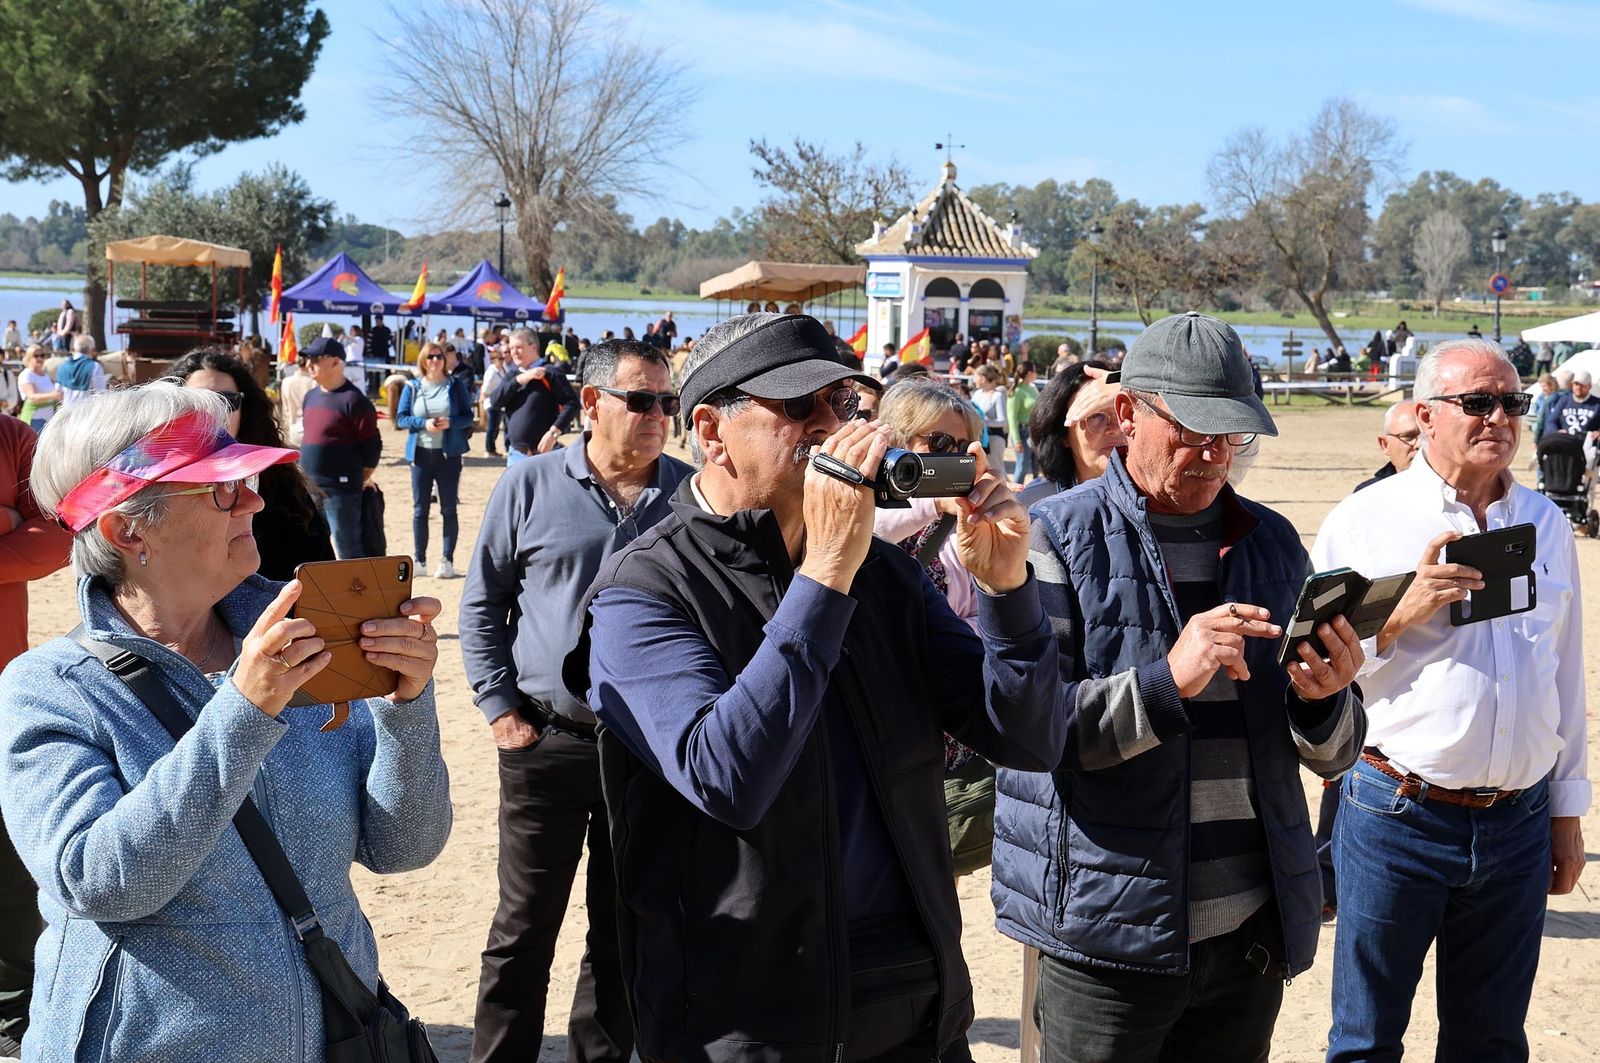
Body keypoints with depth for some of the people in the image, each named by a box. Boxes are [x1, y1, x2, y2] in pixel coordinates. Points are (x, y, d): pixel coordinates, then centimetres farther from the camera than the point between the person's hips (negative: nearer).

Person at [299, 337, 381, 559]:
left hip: (340, 490, -8)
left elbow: (372, 447, -10)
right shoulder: (311, 397, 13)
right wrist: (306, 479, 18)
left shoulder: (354, 401, -12)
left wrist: (359, 481, -1)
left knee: (348, 551, -4)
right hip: (309, 489, 8)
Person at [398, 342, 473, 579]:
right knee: (419, 509, 4)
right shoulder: (412, 387, 5)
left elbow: (467, 417, 1)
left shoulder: (456, 385, 3)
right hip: (420, 453, 1)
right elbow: (401, 418, 1)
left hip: (449, 454, -1)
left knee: (448, 509, 2)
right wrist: (424, 424, -16)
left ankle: (447, 561, 6)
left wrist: (450, 423, -18)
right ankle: (419, 560, 11)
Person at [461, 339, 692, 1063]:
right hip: (548, 741, -1)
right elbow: (482, 602, 4)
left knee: (624, 931, 13)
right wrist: (499, 707, -3)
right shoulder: (532, 485, -1)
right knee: (524, 929, 7)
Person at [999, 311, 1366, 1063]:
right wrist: (1167, 681, -25)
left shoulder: (1272, 543, 10)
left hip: (1253, 935, 5)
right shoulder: (1054, 538, -6)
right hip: (1110, 936, -5)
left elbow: (1332, 753, 12)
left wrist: (1324, 700, -11)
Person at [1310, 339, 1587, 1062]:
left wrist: (1568, 812, 16)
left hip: (1518, 825, 4)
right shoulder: (1364, 521, -3)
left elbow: (1566, 672, 16)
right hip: (1397, 814, -4)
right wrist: (1404, 612, -19)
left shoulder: (1545, 526, 10)